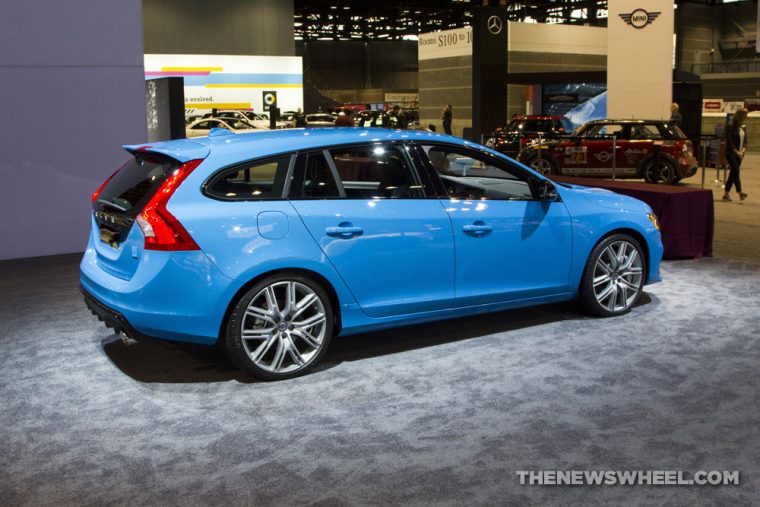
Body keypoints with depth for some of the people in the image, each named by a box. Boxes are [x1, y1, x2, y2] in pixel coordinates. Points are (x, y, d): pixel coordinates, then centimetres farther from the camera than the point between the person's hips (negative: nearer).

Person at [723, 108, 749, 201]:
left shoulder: (743, 128, 13)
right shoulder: (730, 127, -7)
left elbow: (745, 141, 13)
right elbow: (729, 141, -12)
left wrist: (743, 151, -5)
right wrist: (737, 152, -15)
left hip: (739, 154, 6)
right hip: (731, 153, -6)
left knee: (733, 173, 6)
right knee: (736, 171, -16)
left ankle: (726, 194, 10)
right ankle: (740, 193, -23)